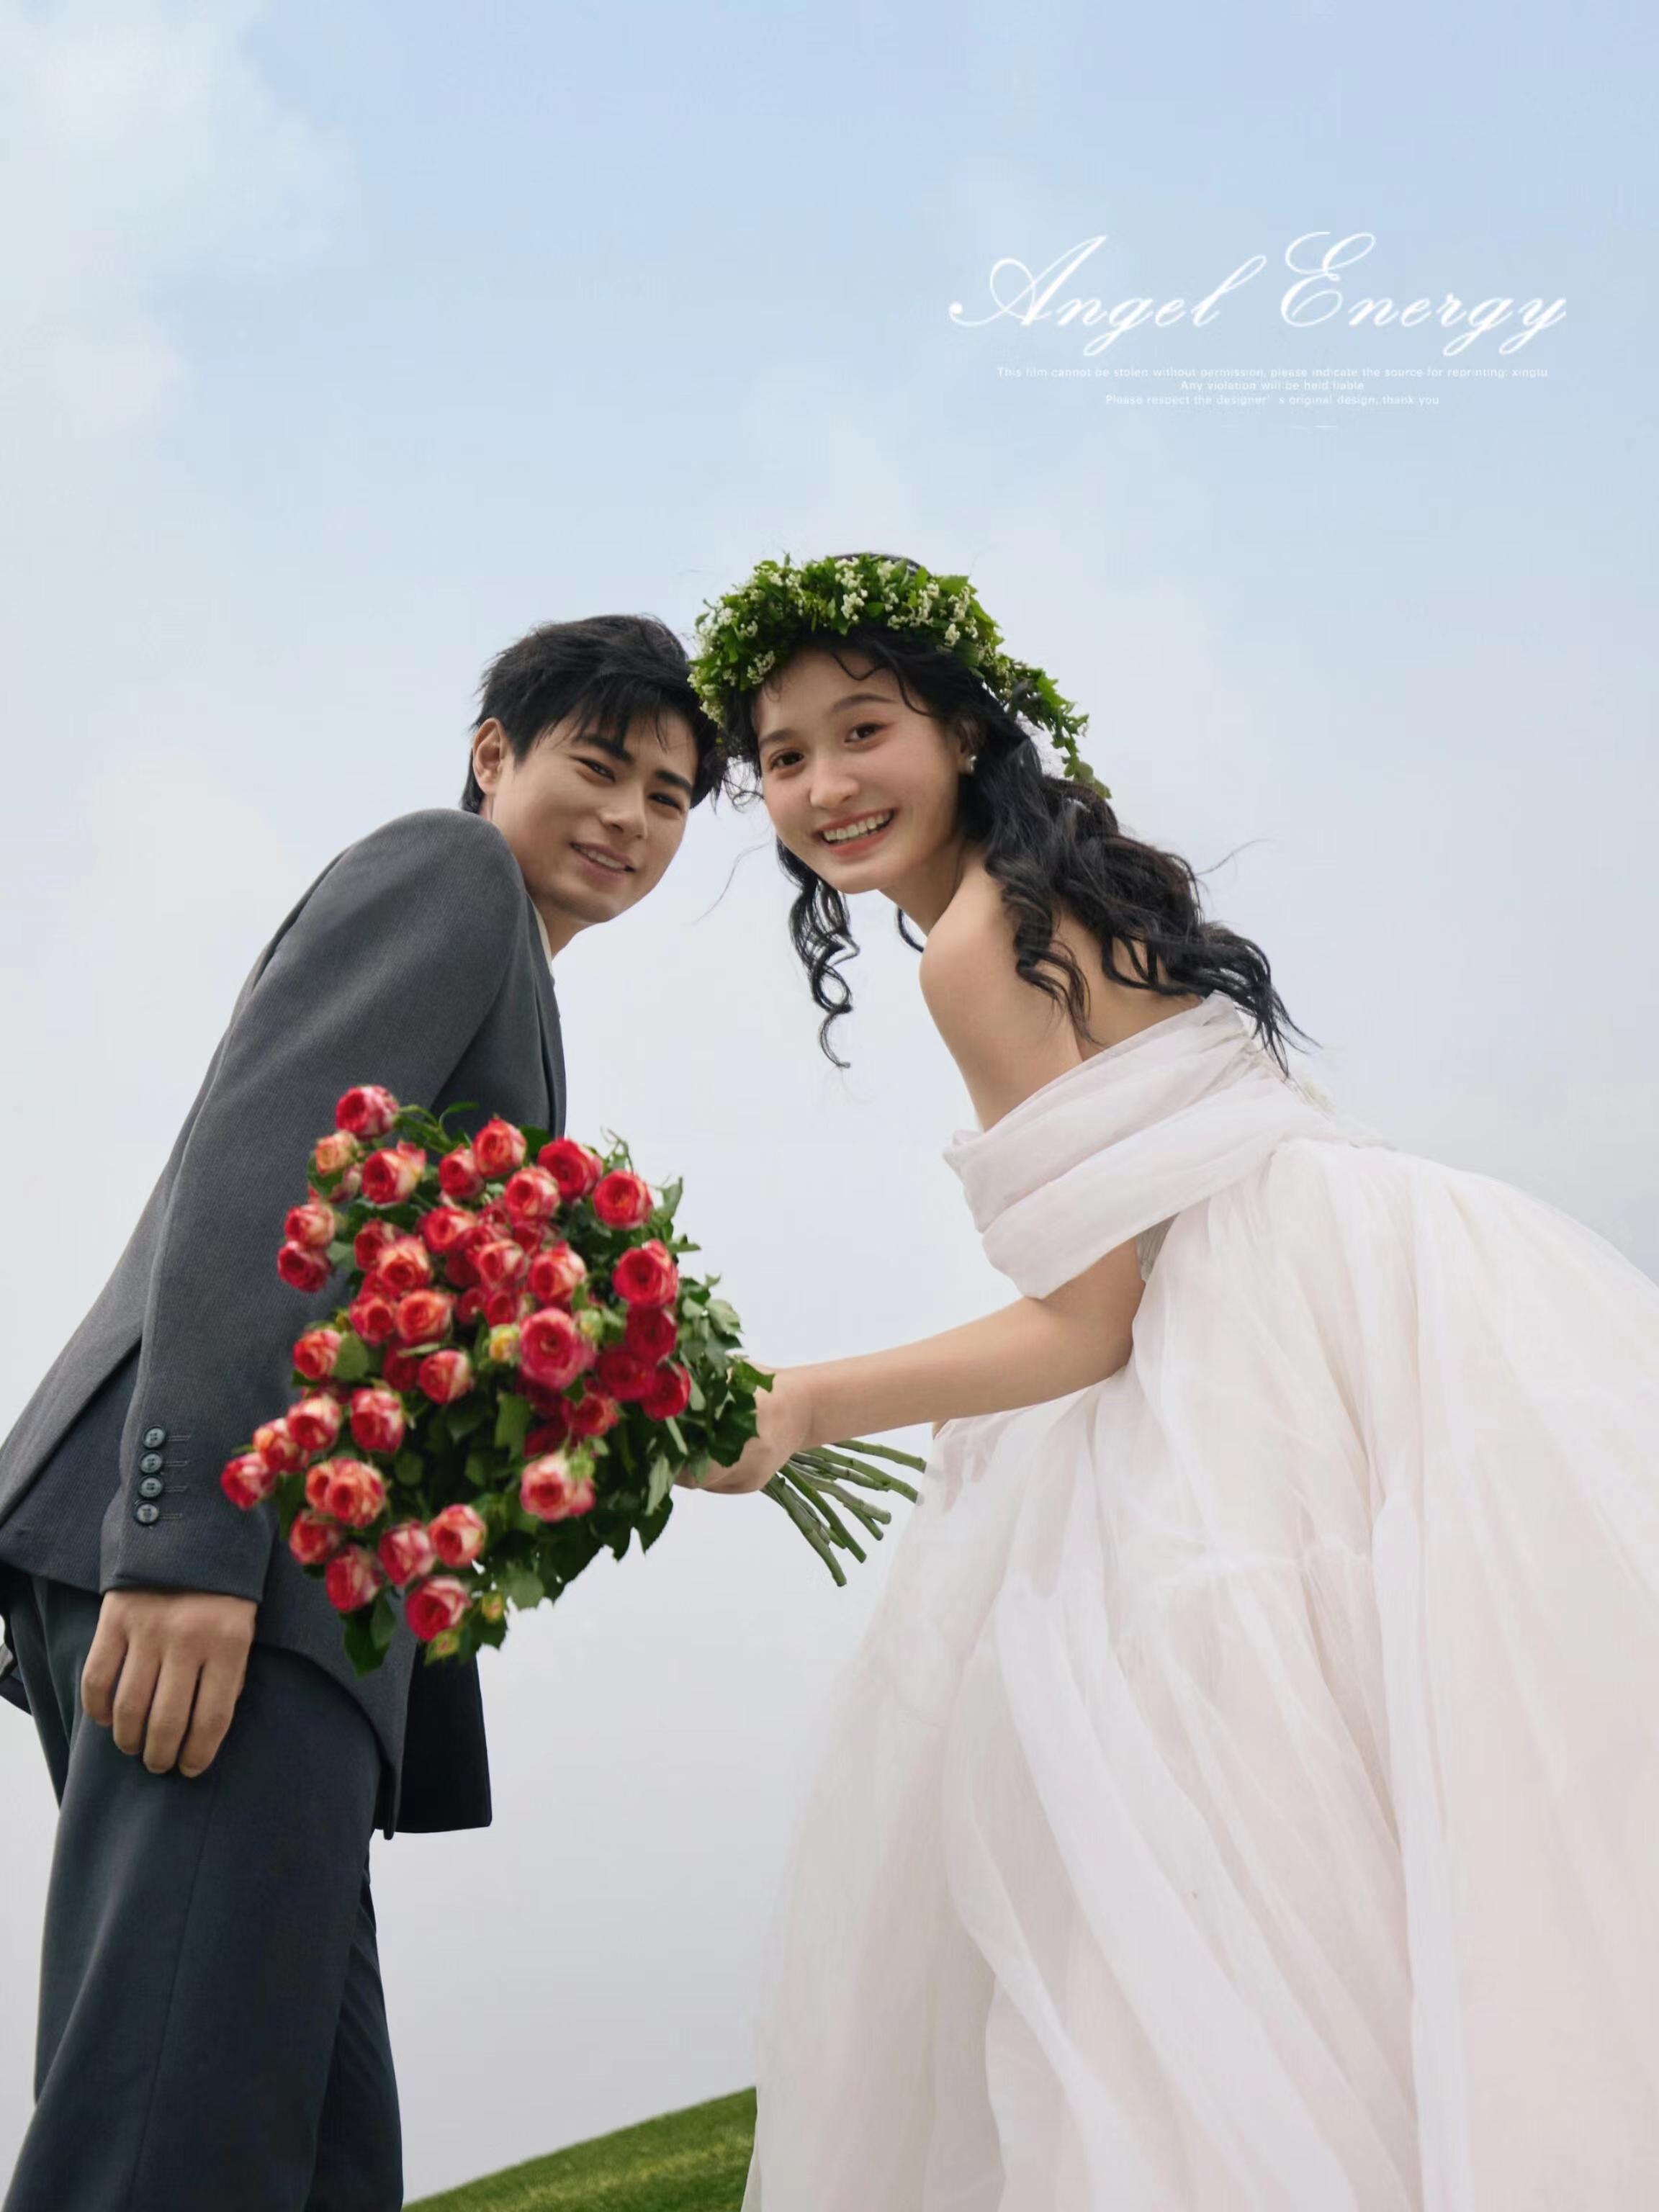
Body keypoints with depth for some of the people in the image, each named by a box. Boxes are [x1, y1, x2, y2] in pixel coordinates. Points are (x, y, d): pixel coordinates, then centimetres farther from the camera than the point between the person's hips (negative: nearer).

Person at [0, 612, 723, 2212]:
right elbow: (258, 1150, -11)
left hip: (265, 1554, 10)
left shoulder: (499, 981, 35)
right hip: (229, 1523, -10)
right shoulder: (445, 867, 7)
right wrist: (190, 1532, -22)